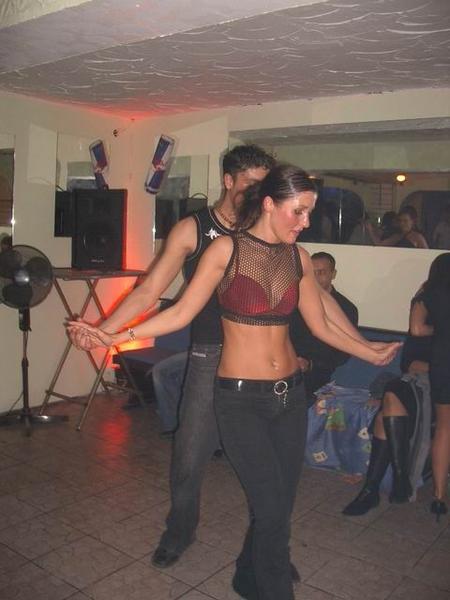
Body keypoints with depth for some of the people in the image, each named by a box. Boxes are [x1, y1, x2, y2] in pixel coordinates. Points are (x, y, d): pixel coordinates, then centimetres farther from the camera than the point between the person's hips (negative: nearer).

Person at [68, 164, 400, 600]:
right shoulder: (227, 249, -9)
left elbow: (321, 325, 11)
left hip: (290, 395, 5)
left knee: (278, 505, 15)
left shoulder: (298, 258, 5)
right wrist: (117, 336, -12)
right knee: (272, 509, -4)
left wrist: (371, 353, 16)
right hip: (240, 399, -5)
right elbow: (181, 313, -8)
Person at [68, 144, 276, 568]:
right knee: (189, 455, 5)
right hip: (211, 355, -2)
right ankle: (179, 530, 34)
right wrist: (102, 330, -19)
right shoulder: (193, 229, -4)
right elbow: (148, 292, -9)